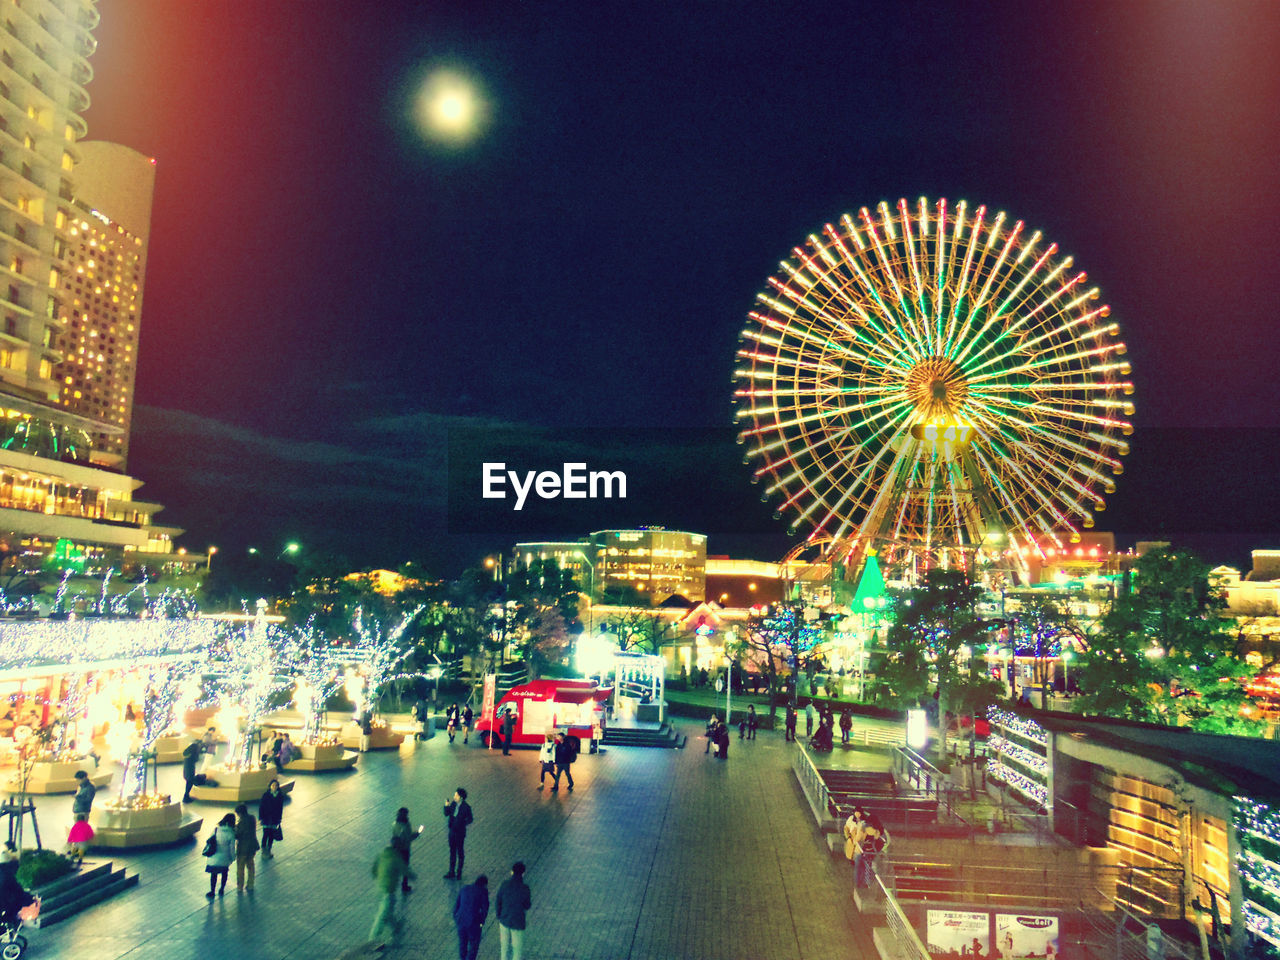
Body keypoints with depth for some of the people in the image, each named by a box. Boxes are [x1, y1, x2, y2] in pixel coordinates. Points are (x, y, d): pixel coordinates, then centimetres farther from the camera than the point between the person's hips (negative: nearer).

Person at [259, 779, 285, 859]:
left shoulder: (280, 796, -1)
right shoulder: (265, 795, -9)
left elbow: (280, 808, 5)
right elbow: (261, 807, -6)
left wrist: (279, 819, 6)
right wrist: (260, 818, -9)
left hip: (275, 819, 3)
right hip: (266, 819, -3)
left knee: (272, 835, 9)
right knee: (266, 835, -1)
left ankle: (268, 851, 23)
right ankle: (264, 851, 13)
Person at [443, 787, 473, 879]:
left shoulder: (466, 807, -19)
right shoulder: (453, 803, -5)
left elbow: (470, 819, -11)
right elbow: (446, 814, 0)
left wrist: (463, 822, -27)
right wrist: (446, 806, -16)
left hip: (460, 832, -5)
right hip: (452, 830, 5)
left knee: (460, 851, 10)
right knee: (452, 851, 16)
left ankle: (459, 872, 27)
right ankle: (451, 872, 29)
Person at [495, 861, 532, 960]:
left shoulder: (504, 884, -13)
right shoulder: (524, 888, -23)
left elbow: (498, 903, -4)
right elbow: (526, 906, -10)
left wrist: (499, 916, 13)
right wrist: (530, 902, 11)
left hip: (504, 921, 4)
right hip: (517, 923, -4)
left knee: (504, 945, 24)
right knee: (517, 949, 15)